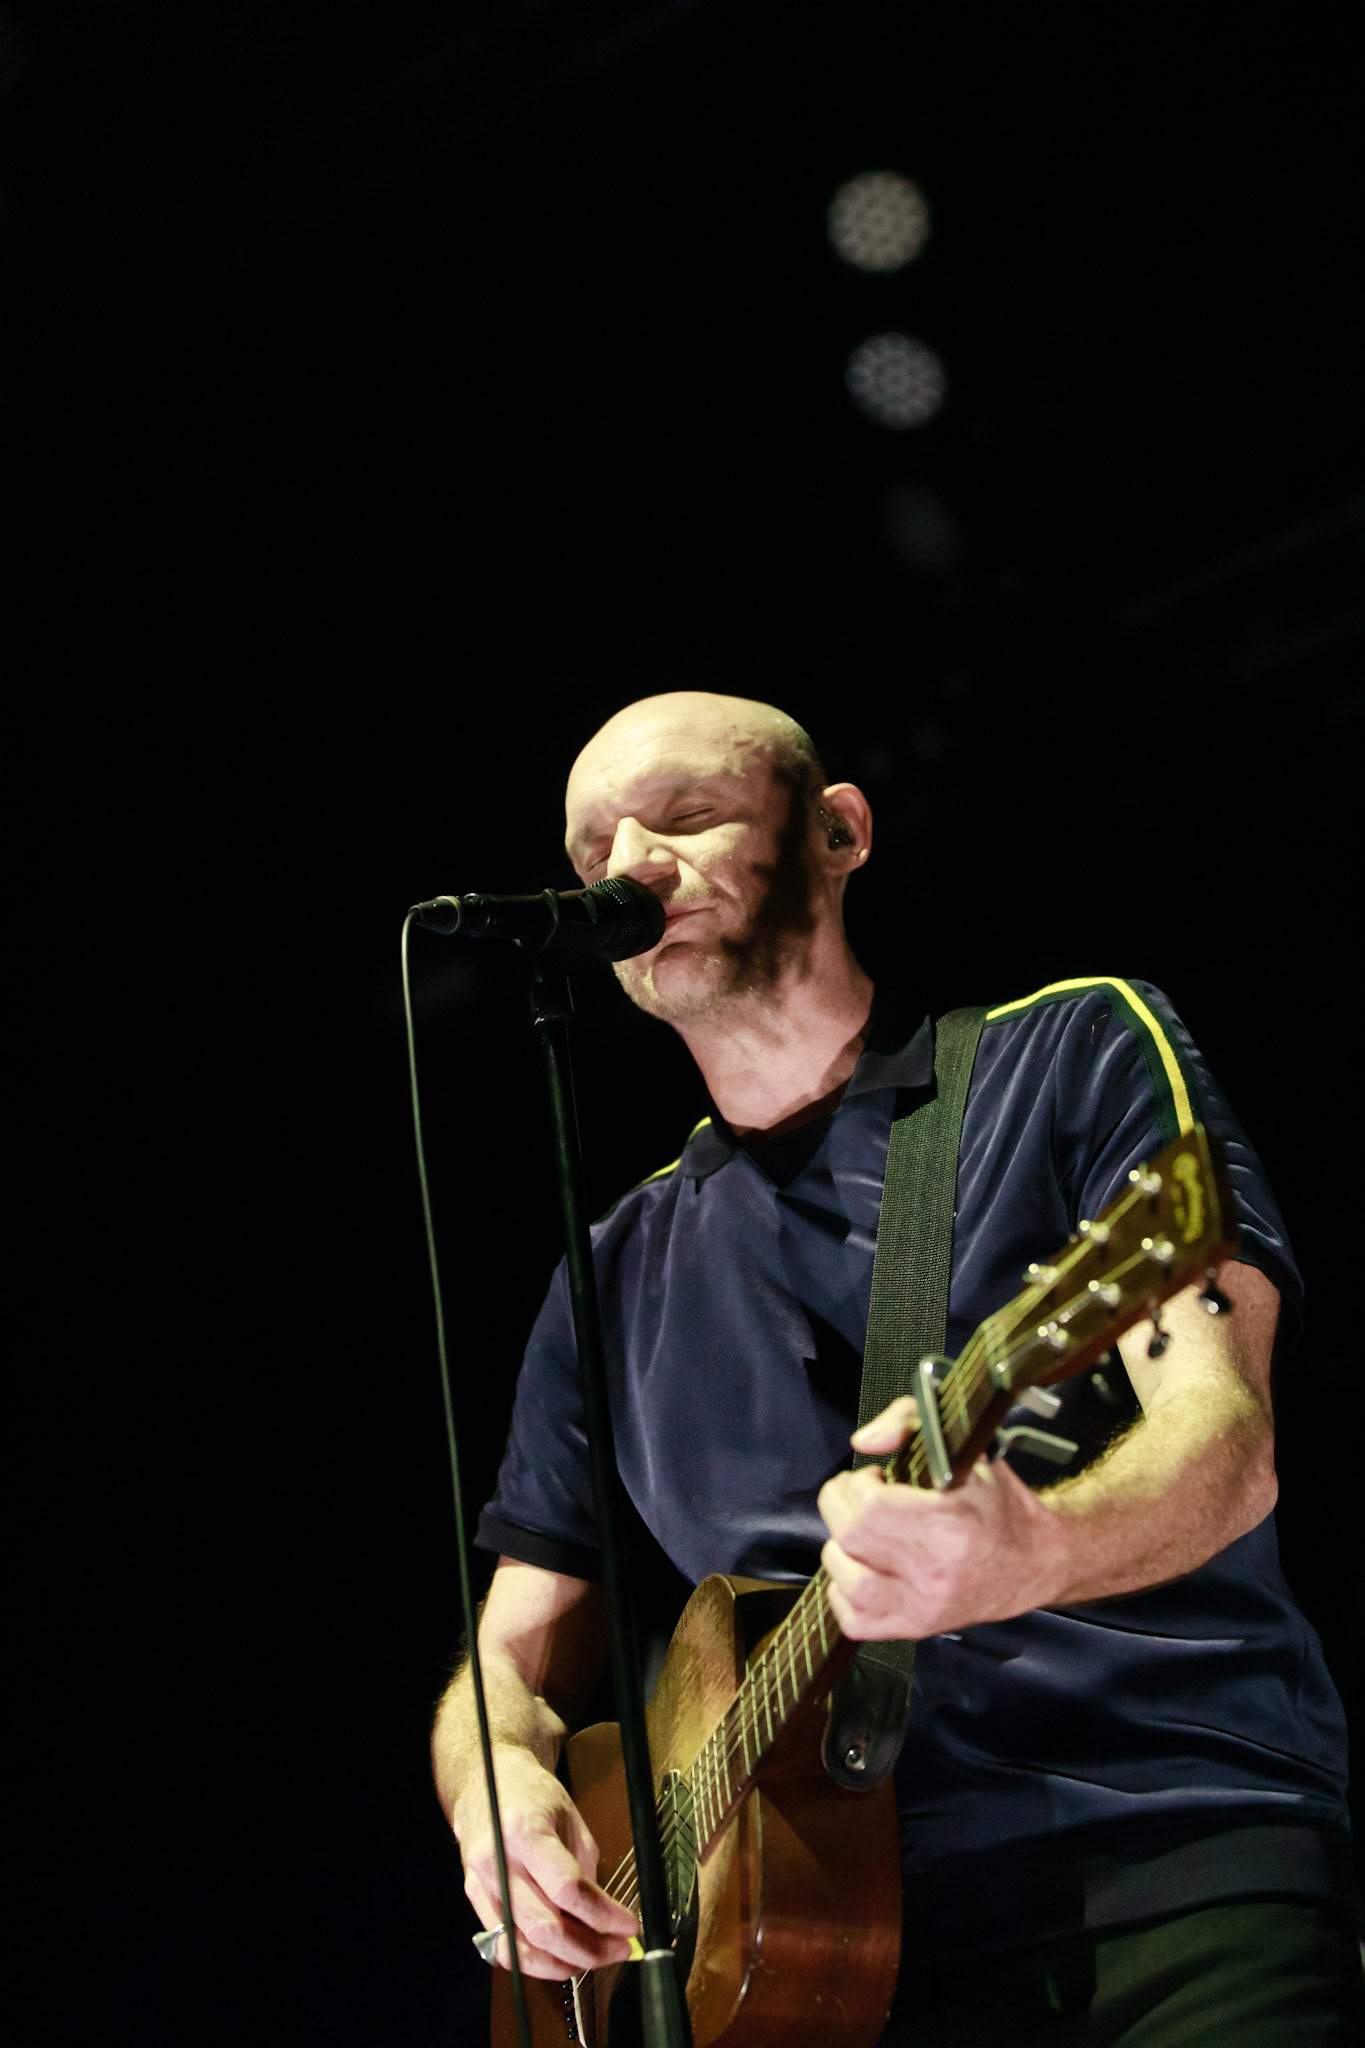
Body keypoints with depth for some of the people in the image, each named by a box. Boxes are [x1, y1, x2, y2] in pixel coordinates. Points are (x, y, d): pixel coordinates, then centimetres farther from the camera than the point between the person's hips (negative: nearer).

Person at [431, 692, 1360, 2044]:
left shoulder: (1079, 1049, 9)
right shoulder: (620, 1275, 21)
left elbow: (1228, 1436, -5)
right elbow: (517, 1654, 23)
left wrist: (1028, 1557, -27)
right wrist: (500, 1782, -1)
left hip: (1175, 1834, -5)